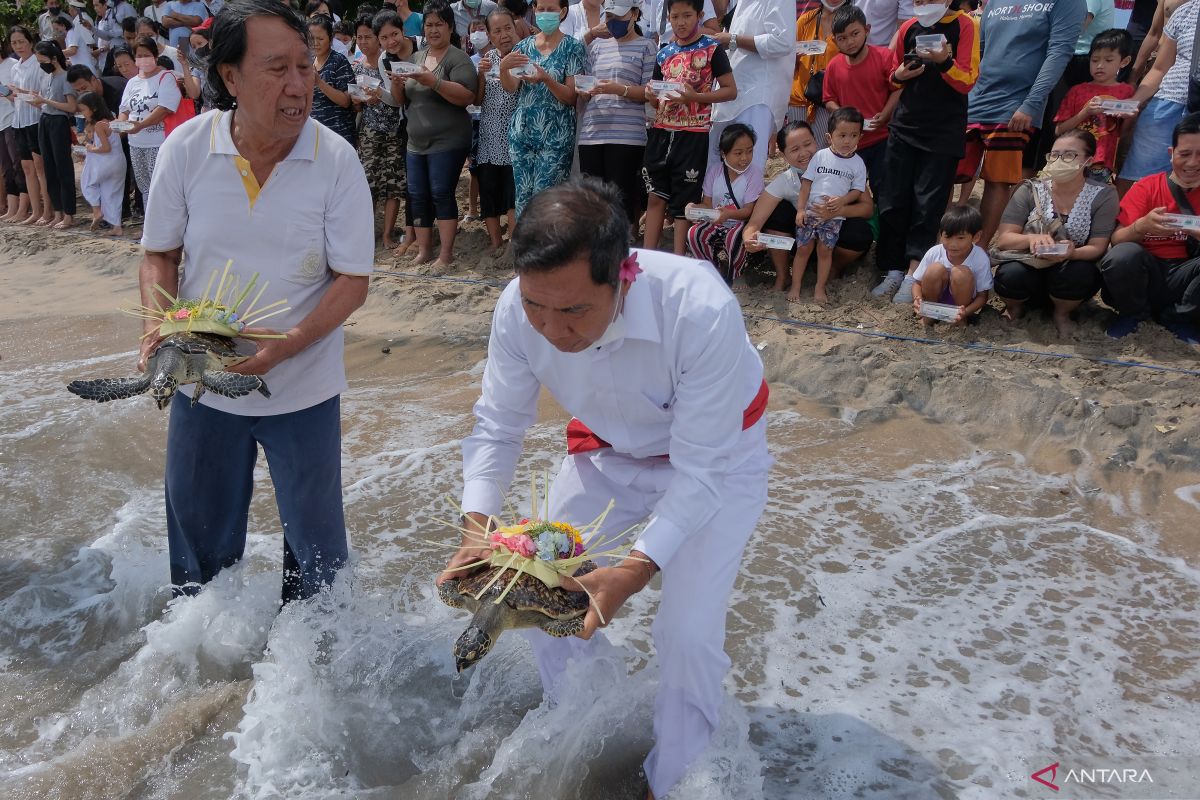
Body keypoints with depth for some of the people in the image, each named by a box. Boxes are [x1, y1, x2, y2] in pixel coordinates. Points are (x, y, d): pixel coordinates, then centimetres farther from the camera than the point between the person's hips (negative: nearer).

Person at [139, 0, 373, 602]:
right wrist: (159, 326, -17)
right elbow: (159, 255, 2)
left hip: (303, 388, -2)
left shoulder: (337, 160, -14)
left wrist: (285, 346, -25)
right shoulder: (186, 147, -9)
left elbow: (353, 280, -12)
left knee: (314, 535, 12)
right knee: (198, 532, 19)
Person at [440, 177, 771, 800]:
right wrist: (478, 530, -28)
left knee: (688, 633, -12)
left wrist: (636, 571, -41)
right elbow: (497, 427, -14)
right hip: (609, 452, 4)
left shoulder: (701, 310, -40)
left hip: (718, 459, -4)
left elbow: (700, 467, -31)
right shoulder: (518, 311, -28)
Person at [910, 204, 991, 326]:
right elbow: (917, 283, -6)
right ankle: (929, 315, -6)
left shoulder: (980, 259, -21)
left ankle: (961, 319, -9)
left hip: (960, 306, -1)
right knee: (935, 269, -28)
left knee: (961, 273, -31)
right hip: (935, 298, 1)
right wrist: (917, 300, -30)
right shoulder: (934, 253, -18)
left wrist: (965, 312, -34)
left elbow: (982, 296, -14)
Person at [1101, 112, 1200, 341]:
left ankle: (1176, 318, -4)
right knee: (1123, 255, -34)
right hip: (1145, 274, -1)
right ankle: (1134, 313, -3)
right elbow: (1117, 240, -5)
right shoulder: (1147, 187, 4)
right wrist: (1141, 226, -27)